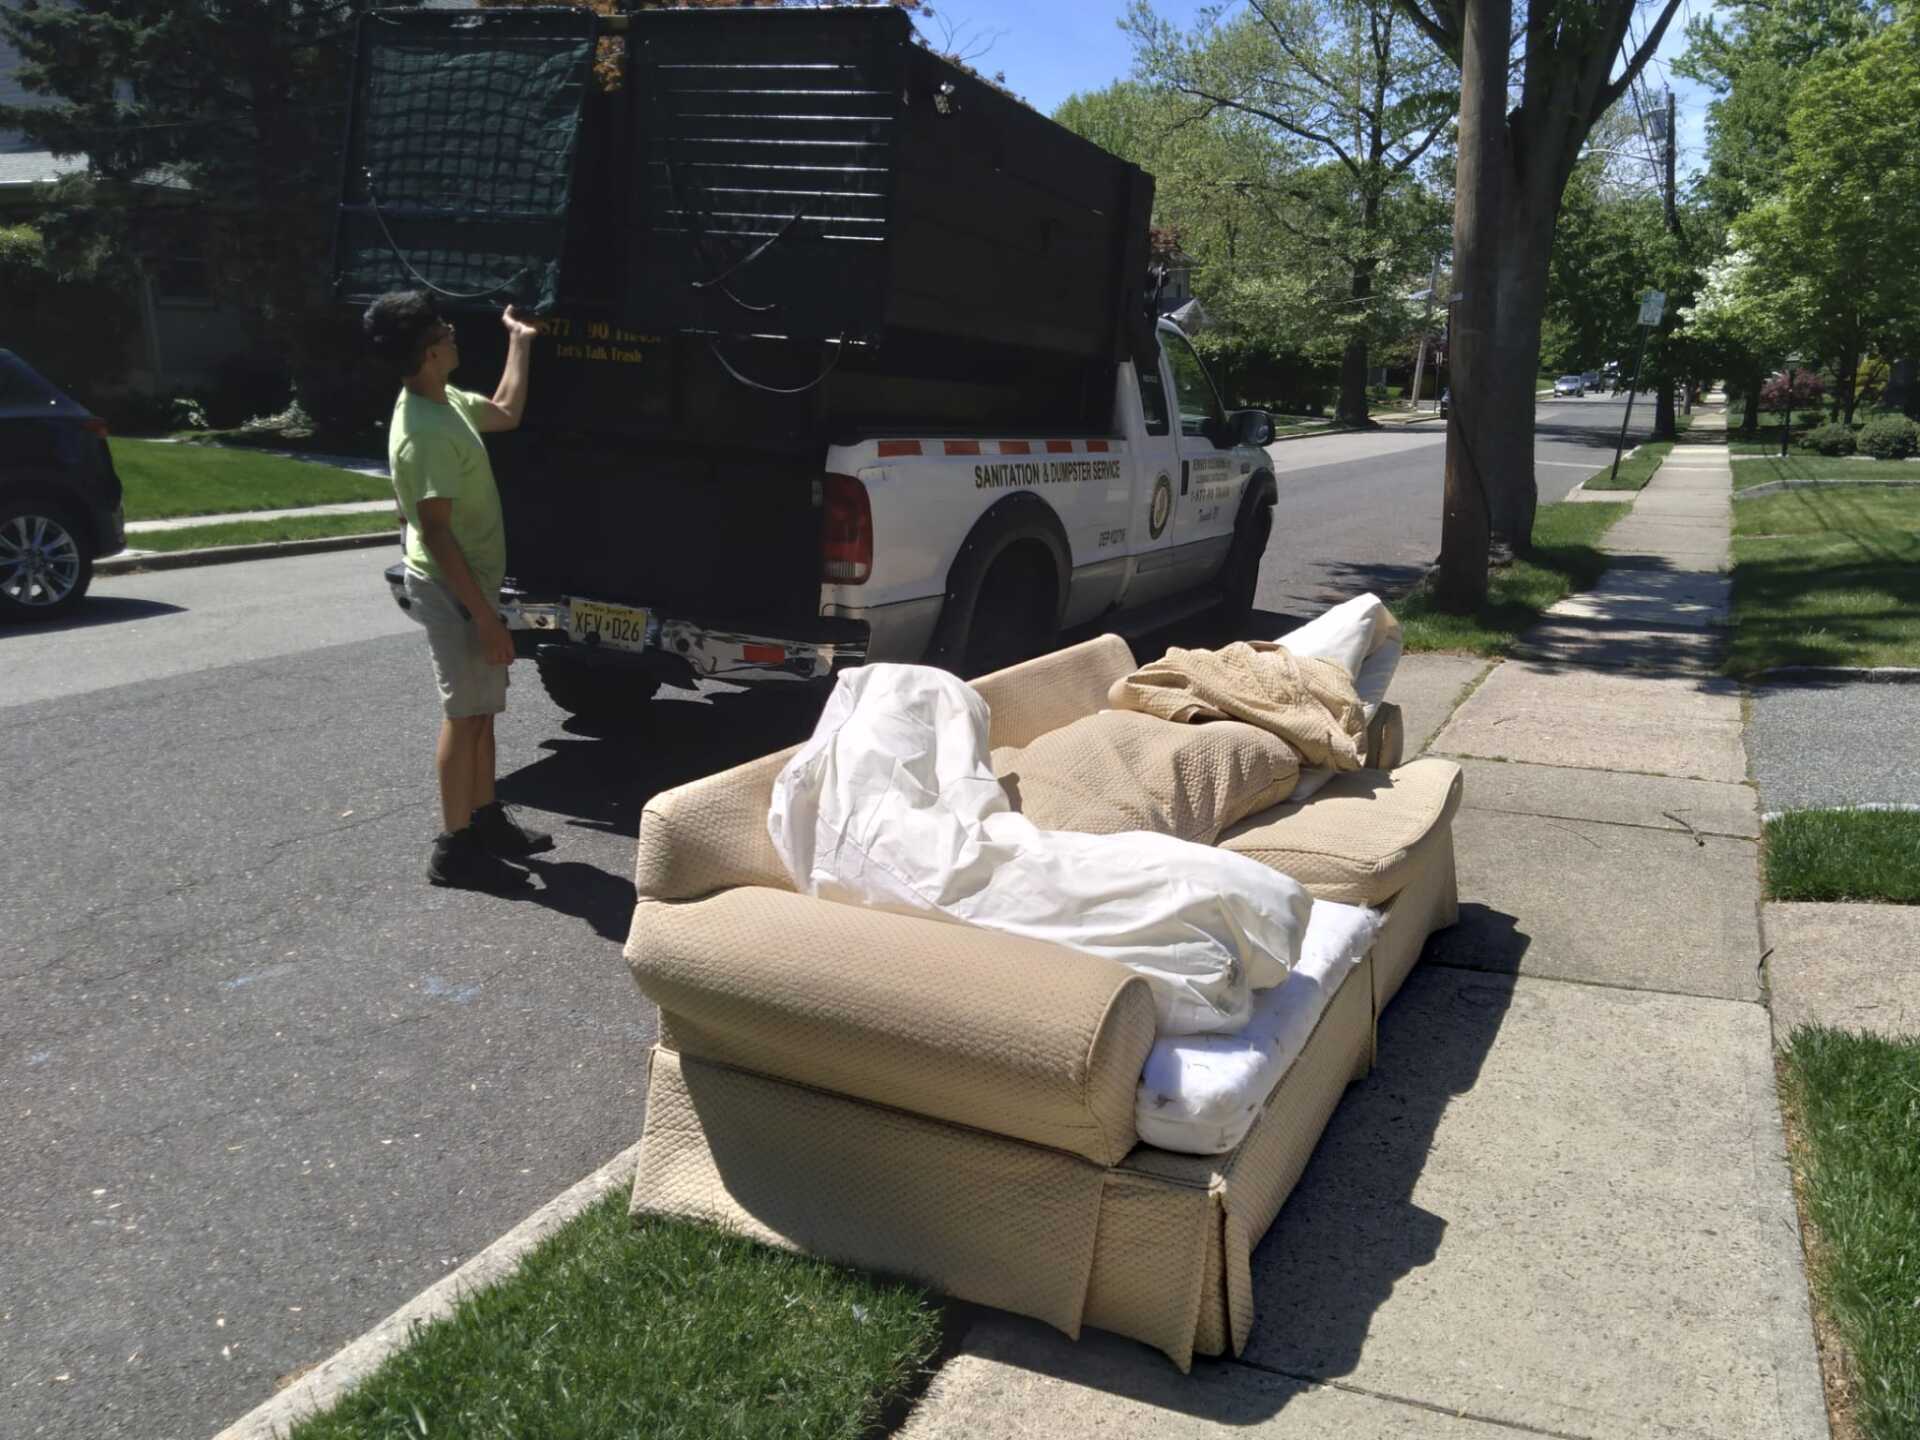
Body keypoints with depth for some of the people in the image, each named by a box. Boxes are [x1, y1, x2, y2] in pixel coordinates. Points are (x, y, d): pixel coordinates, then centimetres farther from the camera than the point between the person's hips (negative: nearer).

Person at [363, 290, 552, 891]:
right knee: (465, 713, -2)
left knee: (482, 707, 17)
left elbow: (506, 412, 25)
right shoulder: (426, 432, -25)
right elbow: (436, 533, -26)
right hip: (452, 588, -10)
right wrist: (483, 614, -26)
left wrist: (519, 340, 26)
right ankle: (455, 848, 7)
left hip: (468, 581, 10)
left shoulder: (443, 403, 5)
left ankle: (486, 819, 30)